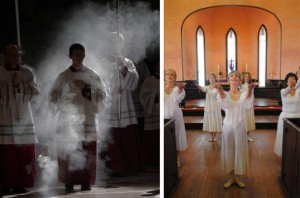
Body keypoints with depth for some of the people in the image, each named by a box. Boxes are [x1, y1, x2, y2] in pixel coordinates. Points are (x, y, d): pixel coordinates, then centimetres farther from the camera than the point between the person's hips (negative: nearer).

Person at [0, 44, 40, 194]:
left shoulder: (27, 72, 9)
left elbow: (35, 92, -2)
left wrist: (19, 85, -13)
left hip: (24, 119, 2)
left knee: (25, 153, 1)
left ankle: (21, 184, 11)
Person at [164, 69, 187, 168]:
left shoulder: (176, 89, -7)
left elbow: (181, 97, -30)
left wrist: (181, 90, -54)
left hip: (176, 116, -1)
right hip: (165, 116, 1)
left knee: (176, 137, 7)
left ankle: (176, 159, 24)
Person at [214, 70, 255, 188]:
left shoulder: (244, 94, -2)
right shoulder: (225, 94, -2)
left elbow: (247, 105, -27)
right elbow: (224, 104, -29)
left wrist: (250, 91, -47)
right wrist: (220, 90, -50)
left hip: (240, 127, 0)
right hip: (228, 126, 0)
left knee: (239, 150, 7)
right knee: (228, 151, 7)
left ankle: (237, 177, 24)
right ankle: (231, 177, 22)